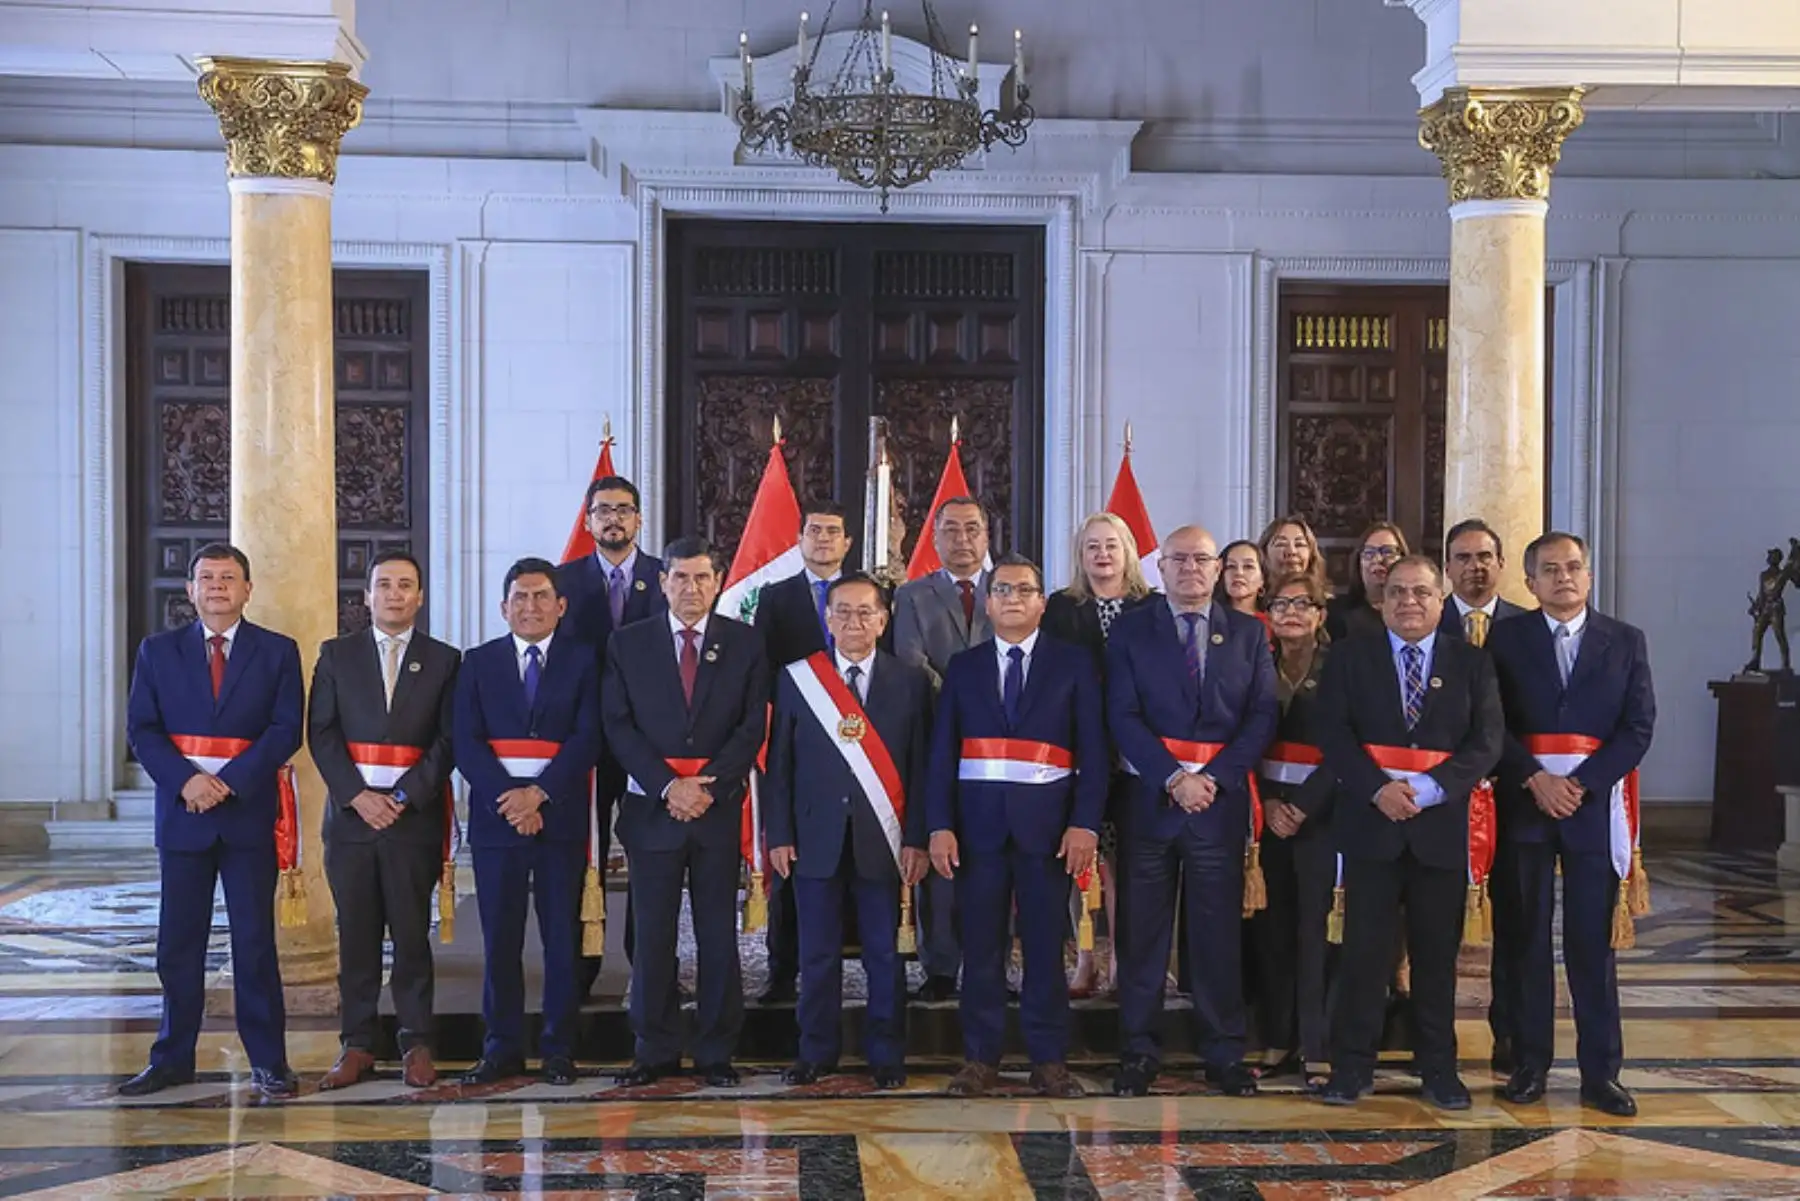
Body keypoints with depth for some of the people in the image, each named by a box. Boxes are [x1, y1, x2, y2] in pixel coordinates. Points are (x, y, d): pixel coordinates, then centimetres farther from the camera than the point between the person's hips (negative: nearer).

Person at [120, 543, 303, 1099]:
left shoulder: (277, 651, 4)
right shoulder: (158, 651, 8)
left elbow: (286, 729, -4)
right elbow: (141, 728, 2)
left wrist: (230, 782, -14)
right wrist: (186, 780, -14)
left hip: (250, 811, -2)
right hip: (182, 812, 2)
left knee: (255, 942, 2)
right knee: (177, 944, 7)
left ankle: (268, 1061, 9)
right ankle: (172, 1059, 17)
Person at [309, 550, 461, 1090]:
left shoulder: (444, 660, 7)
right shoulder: (337, 655, 10)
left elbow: (448, 740, 1)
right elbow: (321, 733, 3)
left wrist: (404, 797, -10)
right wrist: (357, 795, -9)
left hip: (416, 816, -1)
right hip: (350, 814, 1)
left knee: (412, 933, 1)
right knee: (355, 934, 4)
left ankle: (416, 1044, 8)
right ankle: (357, 1043, 11)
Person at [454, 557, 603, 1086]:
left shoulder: (582, 663, 6)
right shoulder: (478, 663, 9)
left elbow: (587, 739, -4)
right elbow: (466, 742, 1)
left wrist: (539, 794, -15)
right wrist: (508, 799, -13)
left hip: (561, 816, -1)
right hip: (495, 816, 1)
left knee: (562, 937, 3)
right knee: (500, 938, 4)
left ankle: (559, 1048, 11)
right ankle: (502, 1047, 13)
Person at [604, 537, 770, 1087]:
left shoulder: (745, 644, 5)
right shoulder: (628, 644, 6)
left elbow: (753, 726, 0)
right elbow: (620, 726, 0)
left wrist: (708, 785, -12)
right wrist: (667, 786, -11)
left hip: (719, 807, 0)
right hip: (651, 807, 0)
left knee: (718, 934, 4)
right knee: (652, 934, 3)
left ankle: (716, 1052, 14)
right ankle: (654, 1051, 13)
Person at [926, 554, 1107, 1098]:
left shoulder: (1074, 664, 7)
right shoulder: (963, 667, 12)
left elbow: (1093, 751, 2)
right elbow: (942, 753, 8)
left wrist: (1085, 823, -8)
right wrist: (940, 825, -3)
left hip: (1047, 820, -1)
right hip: (978, 820, 1)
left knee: (1045, 945, 2)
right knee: (981, 945, 4)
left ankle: (1048, 1059, 11)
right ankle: (980, 1057, 13)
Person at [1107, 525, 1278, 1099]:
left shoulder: (1249, 633, 9)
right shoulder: (1130, 631, 5)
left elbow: (1263, 714, 2)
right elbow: (1123, 716, -3)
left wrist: (1213, 778, -10)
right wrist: (1173, 779, -14)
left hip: (1222, 798, 1)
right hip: (1148, 797, -1)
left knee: (1220, 930, 5)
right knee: (1142, 931, 3)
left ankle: (1224, 1054, 15)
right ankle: (1139, 1052, 12)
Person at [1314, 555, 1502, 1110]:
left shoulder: (1472, 663, 8)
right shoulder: (1350, 659, 6)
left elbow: (1488, 739, -1)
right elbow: (1333, 733, -2)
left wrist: (1429, 788, -14)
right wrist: (1379, 789, -16)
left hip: (1442, 825, 1)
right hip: (1370, 822, -1)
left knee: (1438, 952, 8)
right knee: (1364, 949, 1)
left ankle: (1438, 1066, 19)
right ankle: (1353, 1064, 10)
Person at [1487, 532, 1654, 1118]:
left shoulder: (1625, 641, 7)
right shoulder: (1506, 638, 5)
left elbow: (1639, 726, 0)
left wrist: (1582, 783, -10)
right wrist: (1535, 779, -14)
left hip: (1594, 803, 0)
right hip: (1524, 802, 0)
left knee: (1593, 941, 2)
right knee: (1528, 939, 4)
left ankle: (1600, 1072, 9)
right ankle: (1530, 1063, 13)